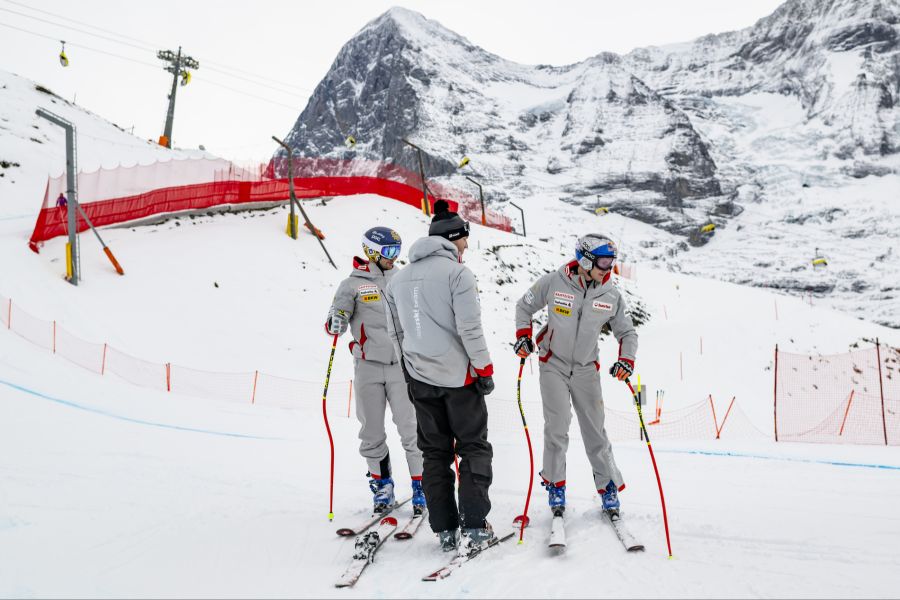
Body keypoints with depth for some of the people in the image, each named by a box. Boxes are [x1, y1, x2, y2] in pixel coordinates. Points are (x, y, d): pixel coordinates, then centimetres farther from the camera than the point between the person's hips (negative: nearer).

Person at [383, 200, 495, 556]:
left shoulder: (398, 279, 11)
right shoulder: (457, 272, -9)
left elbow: (396, 333, 14)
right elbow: (470, 328, -15)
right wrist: (485, 368, -7)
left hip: (420, 378, 5)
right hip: (458, 375, -5)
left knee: (435, 453, 12)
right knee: (474, 448, 5)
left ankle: (445, 530, 13)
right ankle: (473, 528, 0)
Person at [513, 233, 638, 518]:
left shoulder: (612, 296, -5)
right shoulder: (553, 283, -13)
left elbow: (627, 332, 6)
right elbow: (524, 306, 4)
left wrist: (626, 359, -11)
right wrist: (523, 336, -9)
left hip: (586, 369, 2)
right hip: (554, 364, -2)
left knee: (595, 431, 5)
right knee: (557, 426, -8)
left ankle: (608, 486, 19)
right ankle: (555, 484, 10)